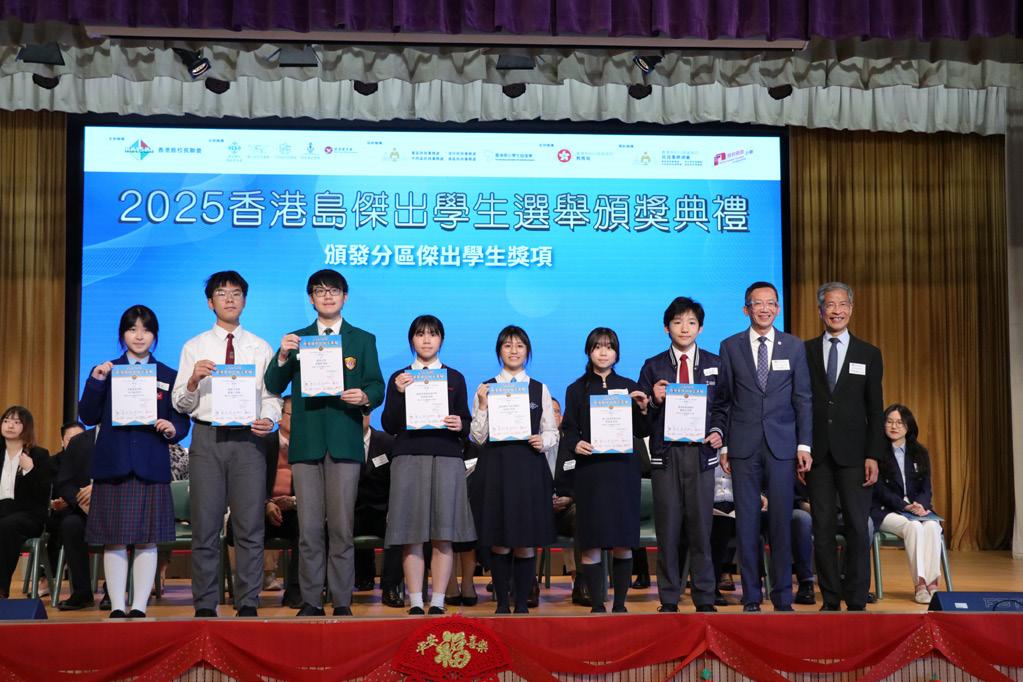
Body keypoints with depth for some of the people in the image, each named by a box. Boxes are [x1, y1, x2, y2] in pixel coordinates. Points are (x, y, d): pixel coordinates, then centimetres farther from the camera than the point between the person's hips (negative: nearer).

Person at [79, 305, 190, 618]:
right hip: (113, 464, 0)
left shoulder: (168, 376, 10)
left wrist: (173, 429, -13)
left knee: (148, 540, 0)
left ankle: (139, 607, 6)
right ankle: (117, 607, 7)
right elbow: (89, 417, 2)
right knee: (114, 541, 0)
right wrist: (95, 381, -10)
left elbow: (182, 422, 9)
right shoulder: (106, 371, 9)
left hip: (151, 467, 0)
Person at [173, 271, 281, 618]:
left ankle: (248, 603, 7)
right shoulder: (194, 348, 10)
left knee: (250, 526, 0)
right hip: (207, 437, 0)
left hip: (248, 438, 0)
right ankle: (205, 605, 9)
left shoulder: (261, 349, 12)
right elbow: (180, 404, 6)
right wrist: (193, 381, -14)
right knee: (205, 526, 2)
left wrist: (269, 419, -13)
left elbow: (272, 397, 7)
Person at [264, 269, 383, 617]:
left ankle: (342, 601, 4)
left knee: (342, 527, -1)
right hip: (306, 442, 1)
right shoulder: (296, 339, 14)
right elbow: (274, 387, 7)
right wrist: (282, 357, -11)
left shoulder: (363, 340, 13)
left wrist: (366, 397, -16)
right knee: (309, 528, 2)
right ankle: (311, 600, 8)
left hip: (344, 442, -1)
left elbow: (377, 386, 7)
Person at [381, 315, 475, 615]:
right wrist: (399, 393, -9)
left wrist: (460, 426, -10)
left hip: (447, 458, 0)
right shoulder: (398, 378, 11)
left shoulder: (455, 378, 13)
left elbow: (466, 424, 13)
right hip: (409, 458, 0)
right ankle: (415, 603, 2)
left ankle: (438, 602, 2)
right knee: (411, 536, -3)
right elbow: (389, 426, 4)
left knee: (443, 536, -3)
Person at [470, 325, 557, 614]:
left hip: (530, 468, 1)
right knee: (499, 542, 0)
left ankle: (522, 603, 10)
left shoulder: (539, 389, 9)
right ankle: (502, 603, 10)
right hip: (498, 466, -1)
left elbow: (552, 431, 12)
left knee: (526, 542, 1)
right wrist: (482, 405, -10)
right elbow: (478, 437, 2)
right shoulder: (485, 388, 6)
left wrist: (543, 442, -9)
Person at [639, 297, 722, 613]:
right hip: (665, 454, 0)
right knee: (668, 528, 3)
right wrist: (654, 400, -15)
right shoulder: (653, 367, 7)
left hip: (701, 453, 0)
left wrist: (720, 433, -8)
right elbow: (642, 418, 5)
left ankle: (705, 599, 9)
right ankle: (669, 600, 10)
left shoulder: (715, 364, 10)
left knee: (701, 526, 1)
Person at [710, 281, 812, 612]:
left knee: (781, 522, 1)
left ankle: (783, 597, 10)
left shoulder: (794, 346, 7)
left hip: (782, 445, 0)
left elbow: (803, 399, 6)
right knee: (746, 522, 2)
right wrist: (722, 444, 1)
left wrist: (804, 445, -1)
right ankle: (751, 597, 10)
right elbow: (722, 400, 7)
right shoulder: (731, 346, 6)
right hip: (744, 446, 0)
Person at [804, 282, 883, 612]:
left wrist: (873, 456, -3)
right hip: (817, 453, 0)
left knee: (858, 528, -2)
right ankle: (830, 600, 10)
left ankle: (857, 602, 5)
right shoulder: (804, 352, 7)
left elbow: (875, 409, 5)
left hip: (852, 453, 0)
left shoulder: (868, 354, 8)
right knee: (823, 528, 3)